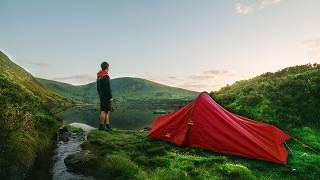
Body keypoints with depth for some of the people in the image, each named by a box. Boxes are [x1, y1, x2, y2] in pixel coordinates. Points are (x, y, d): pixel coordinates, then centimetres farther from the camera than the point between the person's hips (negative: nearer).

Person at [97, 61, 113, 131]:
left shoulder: (99, 75, 12)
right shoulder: (106, 76, -17)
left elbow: (98, 87, 16)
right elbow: (108, 88, -20)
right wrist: (110, 97, -16)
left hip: (101, 96, 9)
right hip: (106, 96, -9)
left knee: (107, 110, 14)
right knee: (104, 111, -4)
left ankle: (107, 125, 19)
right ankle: (101, 126, 1)